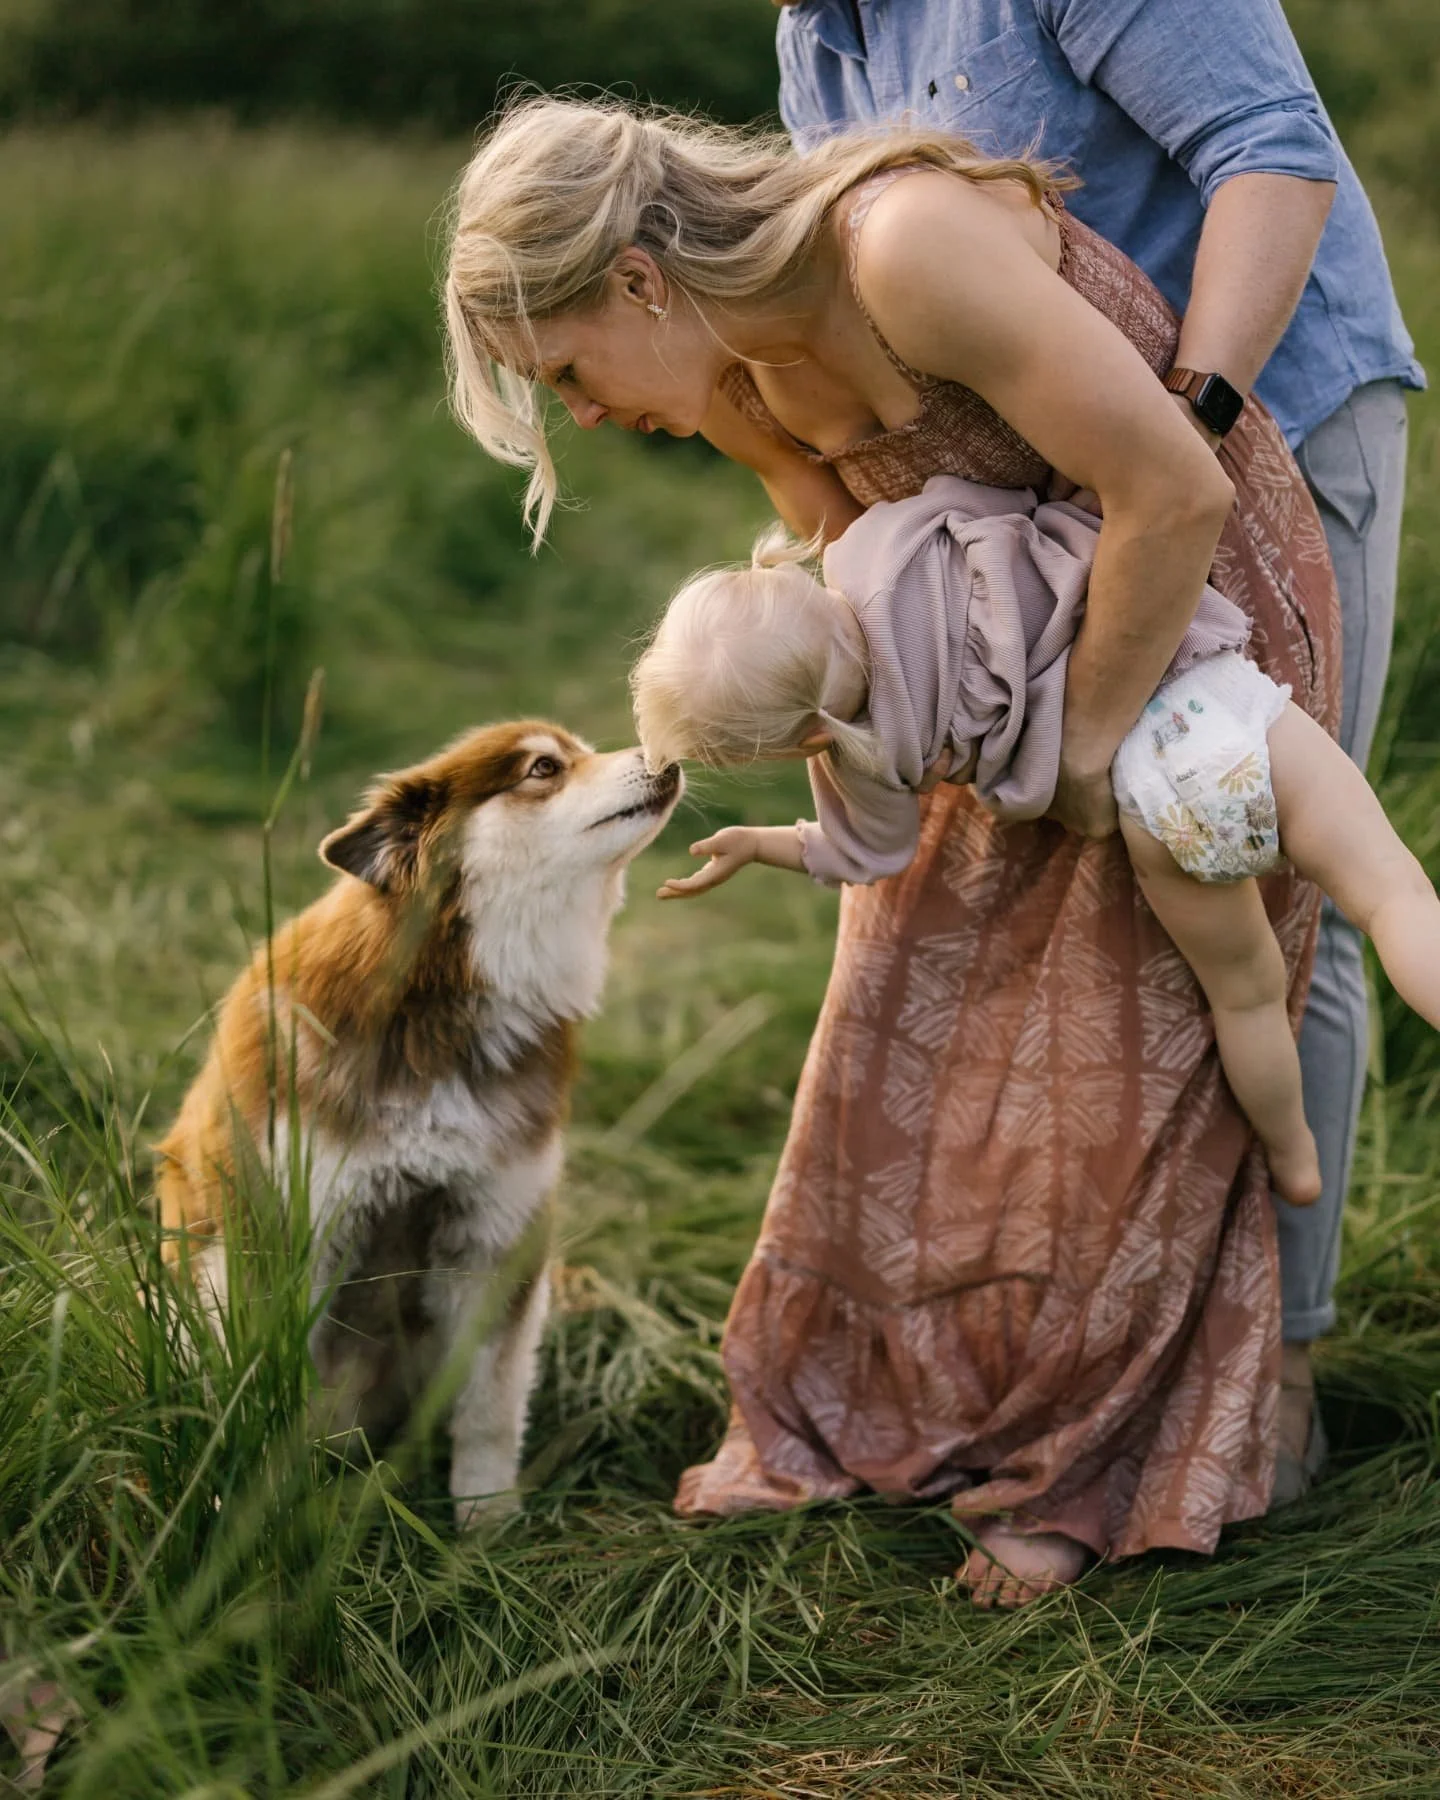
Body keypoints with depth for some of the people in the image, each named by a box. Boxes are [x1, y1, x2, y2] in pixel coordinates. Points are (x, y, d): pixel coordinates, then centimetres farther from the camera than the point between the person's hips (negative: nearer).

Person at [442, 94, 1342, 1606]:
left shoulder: (911, 244, -32)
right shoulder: (729, 380, -6)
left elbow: (1172, 491, -31)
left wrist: (1090, 740, -21)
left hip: (1208, 593, -8)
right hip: (1018, 632, 8)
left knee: (1125, 1042, -3)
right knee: (909, 1001, 9)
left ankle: (1089, 1474, 13)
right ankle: (852, 1413, 24)